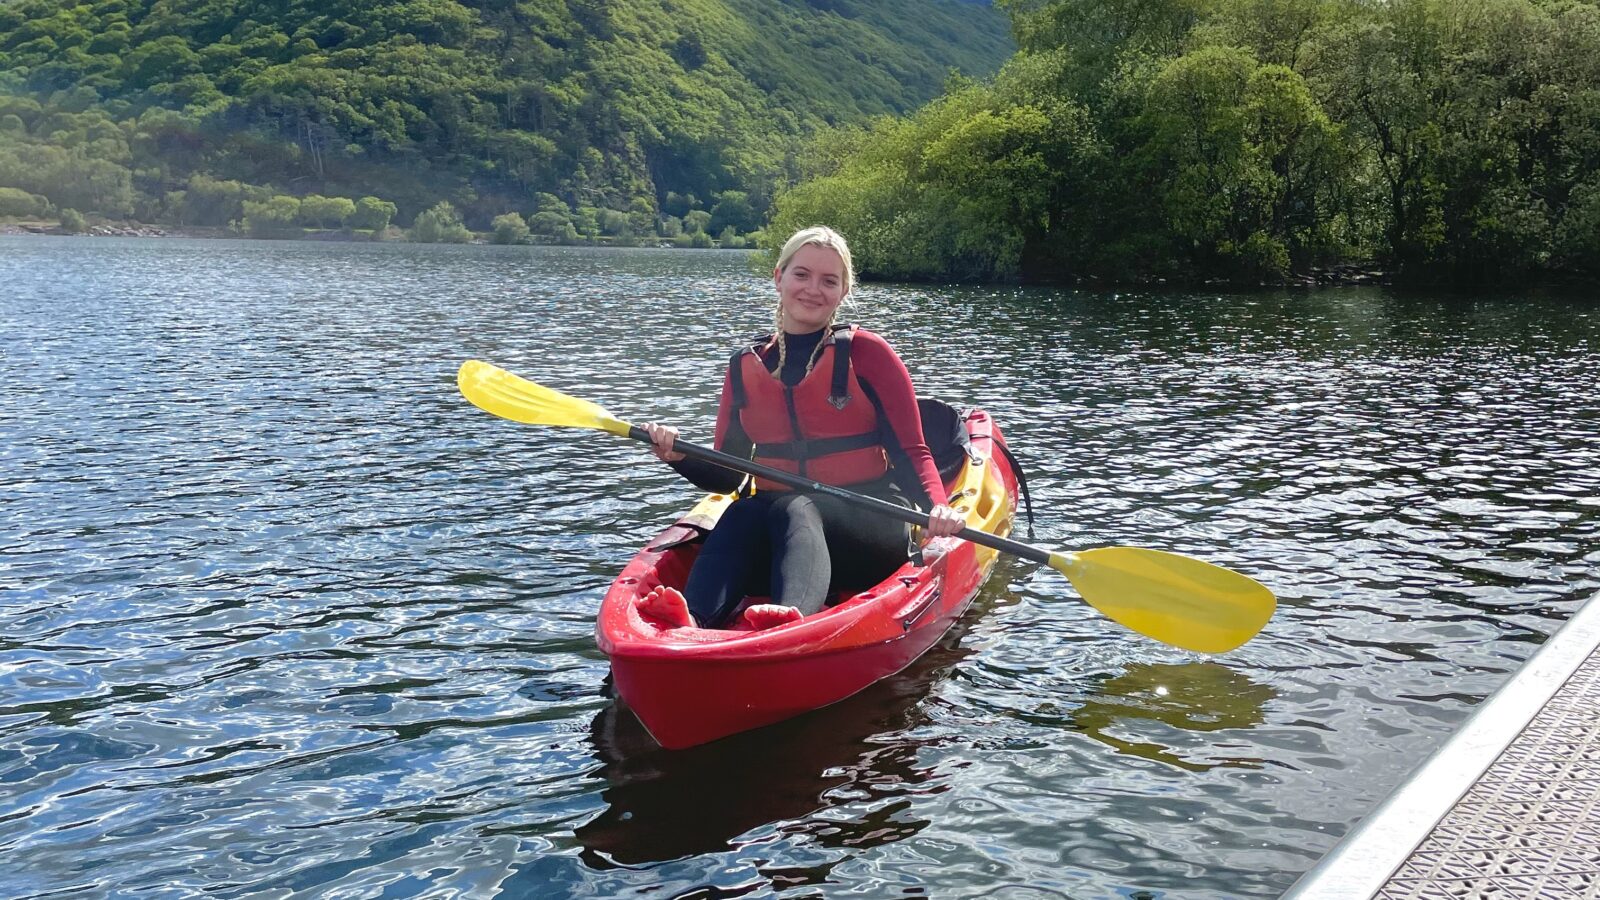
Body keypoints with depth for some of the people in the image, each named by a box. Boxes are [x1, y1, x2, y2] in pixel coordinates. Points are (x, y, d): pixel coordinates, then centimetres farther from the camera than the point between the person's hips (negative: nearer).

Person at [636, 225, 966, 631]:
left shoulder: (867, 353, 1)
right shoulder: (744, 367, 11)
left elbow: (911, 453, -2)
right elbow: (728, 476, 12)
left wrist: (937, 507, -22)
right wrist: (680, 457, -9)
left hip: (866, 535, -3)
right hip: (775, 528, 3)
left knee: (794, 510, -35)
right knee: (740, 514, -30)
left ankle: (789, 621, -66)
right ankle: (689, 624, -59)